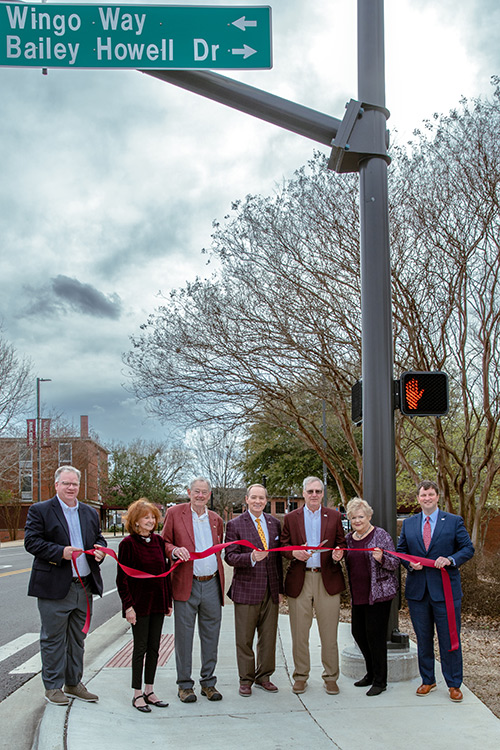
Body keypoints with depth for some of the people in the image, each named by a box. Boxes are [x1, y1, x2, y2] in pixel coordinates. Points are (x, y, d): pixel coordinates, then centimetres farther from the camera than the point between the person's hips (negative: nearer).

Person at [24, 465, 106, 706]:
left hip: (84, 586, 5)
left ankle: (73, 683, 26)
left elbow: (98, 539, 19)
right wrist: (60, 552, -22)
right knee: (53, 639, 3)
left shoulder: (90, 513, 14)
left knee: (77, 639, 14)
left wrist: (100, 549, -5)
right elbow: (31, 542, -10)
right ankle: (53, 687, 15)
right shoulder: (40, 511, -3)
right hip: (54, 587, -5)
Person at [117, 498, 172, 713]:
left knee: (154, 648, 10)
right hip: (139, 604, -5)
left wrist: (168, 600, 10)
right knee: (140, 648, 1)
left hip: (158, 603, 5)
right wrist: (128, 605, -14)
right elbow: (122, 577, -8)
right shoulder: (128, 543, -9)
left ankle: (149, 690, 21)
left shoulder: (158, 541, 7)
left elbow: (165, 571, 12)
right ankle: (137, 694, 12)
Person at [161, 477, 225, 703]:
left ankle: (208, 682, 21)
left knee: (211, 636, 9)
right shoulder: (175, 513, 1)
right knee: (184, 636, 3)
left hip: (212, 584, 4)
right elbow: (164, 542, 3)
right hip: (186, 585, -3)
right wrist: (175, 550, -18)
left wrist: (220, 579, 11)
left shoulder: (216, 519, 13)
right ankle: (185, 685, 15)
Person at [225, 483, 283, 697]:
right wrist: (251, 557, -28)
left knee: (269, 637, 10)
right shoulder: (235, 525, -3)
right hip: (247, 590, -4)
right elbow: (230, 556, -10)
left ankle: (263, 677, 24)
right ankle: (245, 680, 16)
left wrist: (280, 587, 11)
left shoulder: (274, 523, 11)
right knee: (245, 639, 4)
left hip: (270, 590, 4)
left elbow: (278, 557, 13)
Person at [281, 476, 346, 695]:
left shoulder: (334, 517, 9)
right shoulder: (291, 518, 9)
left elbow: (341, 543, 10)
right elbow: (283, 545, 9)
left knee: (329, 633, 3)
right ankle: (300, 676, 18)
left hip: (328, 579, 0)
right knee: (299, 633, 5)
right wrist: (294, 553, -11)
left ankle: (330, 677, 15)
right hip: (299, 580, 0)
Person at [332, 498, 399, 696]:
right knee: (358, 632, 11)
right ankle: (371, 673, 29)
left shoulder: (380, 535, -7)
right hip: (358, 595, 7)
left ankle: (380, 681, 8)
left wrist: (381, 559, -27)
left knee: (375, 635, -5)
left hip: (379, 593, -7)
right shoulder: (349, 538, 11)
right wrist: (337, 558, -1)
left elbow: (395, 563, -7)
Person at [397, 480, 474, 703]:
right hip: (417, 590, 3)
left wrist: (451, 559, -17)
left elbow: (468, 549, 0)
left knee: (450, 639, 1)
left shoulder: (454, 521, 2)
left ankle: (454, 684, 14)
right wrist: (410, 563, -5)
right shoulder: (408, 524, 11)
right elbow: (401, 550, 15)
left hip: (445, 589, -3)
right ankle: (427, 680, 25)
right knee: (423, 639, 11)